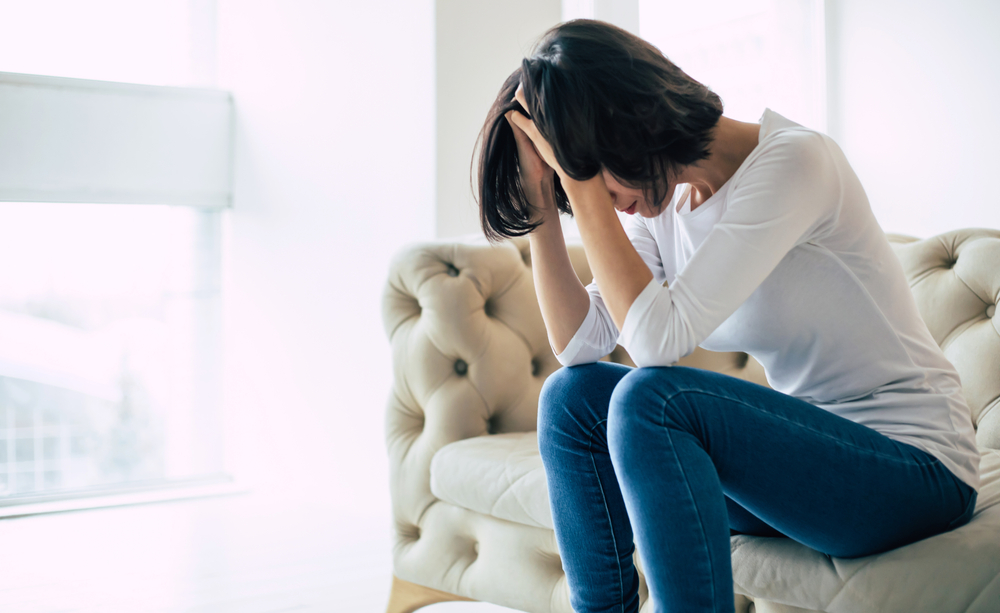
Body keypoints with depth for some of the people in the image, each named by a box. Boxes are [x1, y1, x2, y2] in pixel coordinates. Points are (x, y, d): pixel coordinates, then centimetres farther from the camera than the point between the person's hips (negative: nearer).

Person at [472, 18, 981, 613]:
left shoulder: (792, 161, -19)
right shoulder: (663, 194, 4)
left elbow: (658, 337, -27)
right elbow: (578, 343, -2)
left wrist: (579, 178, -23)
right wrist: (541, 201, -10)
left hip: (915, 465, -8)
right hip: (804, 447, 8)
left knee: (650, 398, -28)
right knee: (571, 396, -5)